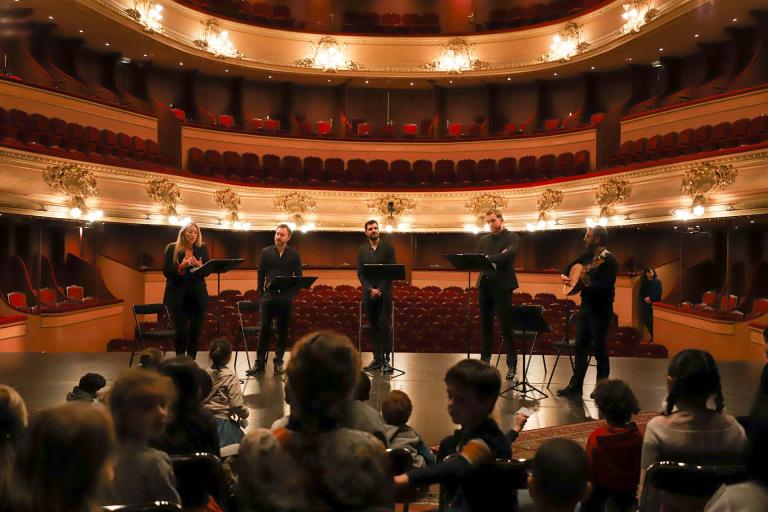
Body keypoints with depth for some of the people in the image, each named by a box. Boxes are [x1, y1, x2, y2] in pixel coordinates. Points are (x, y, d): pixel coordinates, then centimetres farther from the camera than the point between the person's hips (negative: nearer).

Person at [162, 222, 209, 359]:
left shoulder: (202, 248, 8)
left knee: (196, 330, 4)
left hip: (198, 295, 3)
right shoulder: (172, 248, 0)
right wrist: (182, 266, -20)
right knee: (181, 331, -4)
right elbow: (166, 272, -5)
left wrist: (199, 265, -14)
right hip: (179, 296, -3)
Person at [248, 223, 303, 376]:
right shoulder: (266, 252, 7)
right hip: (268, 296, 0)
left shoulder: (294, 254, 5)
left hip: (286, 297, 0)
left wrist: (293, 294, -4)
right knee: (264, 329, -3)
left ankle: (278, 362, 15)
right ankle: (260, 363, 2)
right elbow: (261, 274, 8)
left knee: (283, 330, 5)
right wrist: (261, 293, 2)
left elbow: (298, 277, 6)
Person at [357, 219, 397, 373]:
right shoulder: (362, 250, 11)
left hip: (384, 291, -3)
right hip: (368, 292, 3)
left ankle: (386, 359, -5)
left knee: (384, 326, -8)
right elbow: (360, 273, 6)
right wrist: (370, 289, -8)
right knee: (374, 327, 5)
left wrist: (380, 289, -10)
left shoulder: (388, 247, 3)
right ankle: (377, 359, 9)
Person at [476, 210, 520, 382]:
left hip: (502, 285, -5)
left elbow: (509, 254, -19)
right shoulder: (484, 239, 16)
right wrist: (496, 258, -10)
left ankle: (512, 364, 4)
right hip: (485, 284, 5)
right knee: (485, 325, 10)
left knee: (506, 326, -4)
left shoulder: (512, 237, -1)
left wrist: (488, 258, -27)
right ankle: (485, 360, 21)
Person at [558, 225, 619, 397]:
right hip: (585, 306, 8)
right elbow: (570, 265, 23)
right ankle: (575, 386, 17)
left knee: (599, 349, 1)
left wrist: (586, 281, -27)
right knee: (581, 346, 10)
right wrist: (565, 276, 5)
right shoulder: (588, 255, 9)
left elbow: (604, 287, -25)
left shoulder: (609, 260, -15)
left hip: (600, 310, -8)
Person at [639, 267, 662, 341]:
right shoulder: (644, 282, 13)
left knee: (653, 320, -11)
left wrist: (650, 298, -15)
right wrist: (645, 299, -10)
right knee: (646, 320, 0)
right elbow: (641, 293, 9)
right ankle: (652, 335, 17)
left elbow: (658, 293, -6)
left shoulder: (658, 282, 2)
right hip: (645, 303, 4)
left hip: (655, 303, -4)